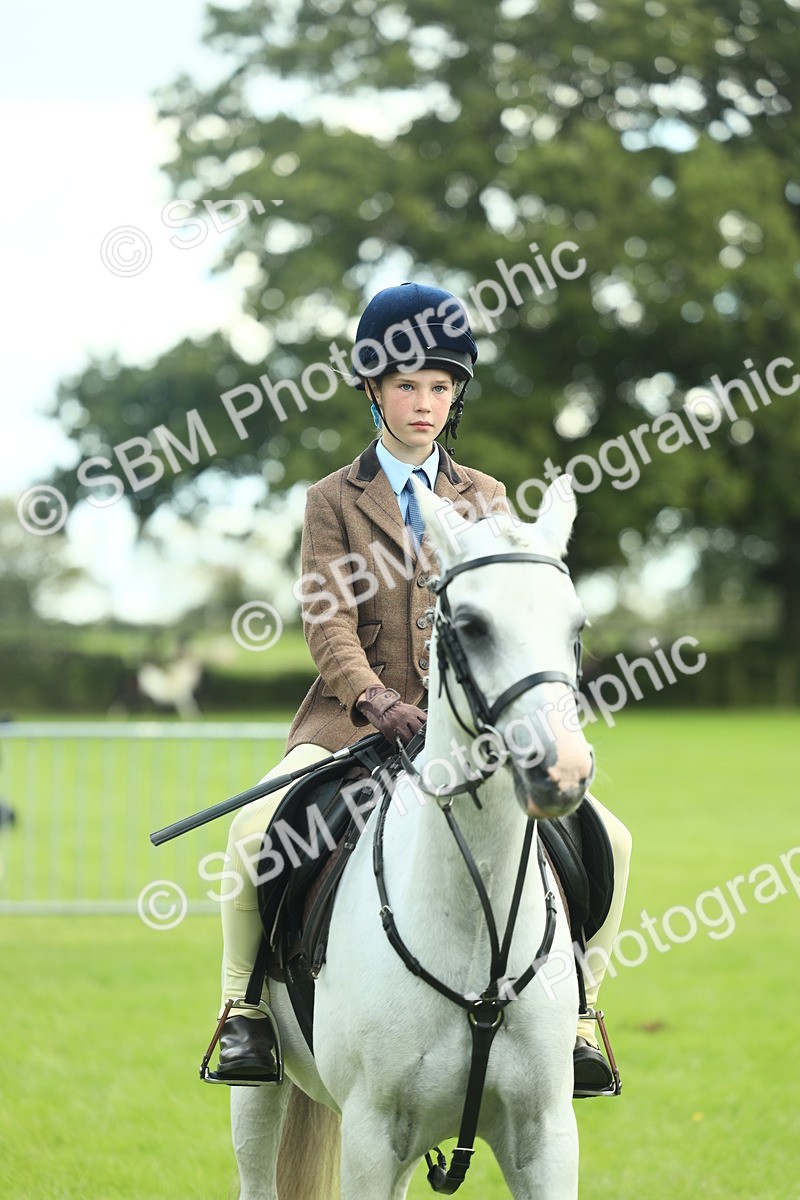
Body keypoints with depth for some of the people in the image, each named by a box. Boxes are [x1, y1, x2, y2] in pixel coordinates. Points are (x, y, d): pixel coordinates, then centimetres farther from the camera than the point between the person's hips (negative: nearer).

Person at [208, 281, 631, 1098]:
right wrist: (377, 702, -23)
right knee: (255, 827, -29)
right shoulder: (334, 501, 8)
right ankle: (245, 1009, -11)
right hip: (356, 724, -2)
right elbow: (327, 622, -5)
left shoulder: (485, 500, 16)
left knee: (604, 839, -15)